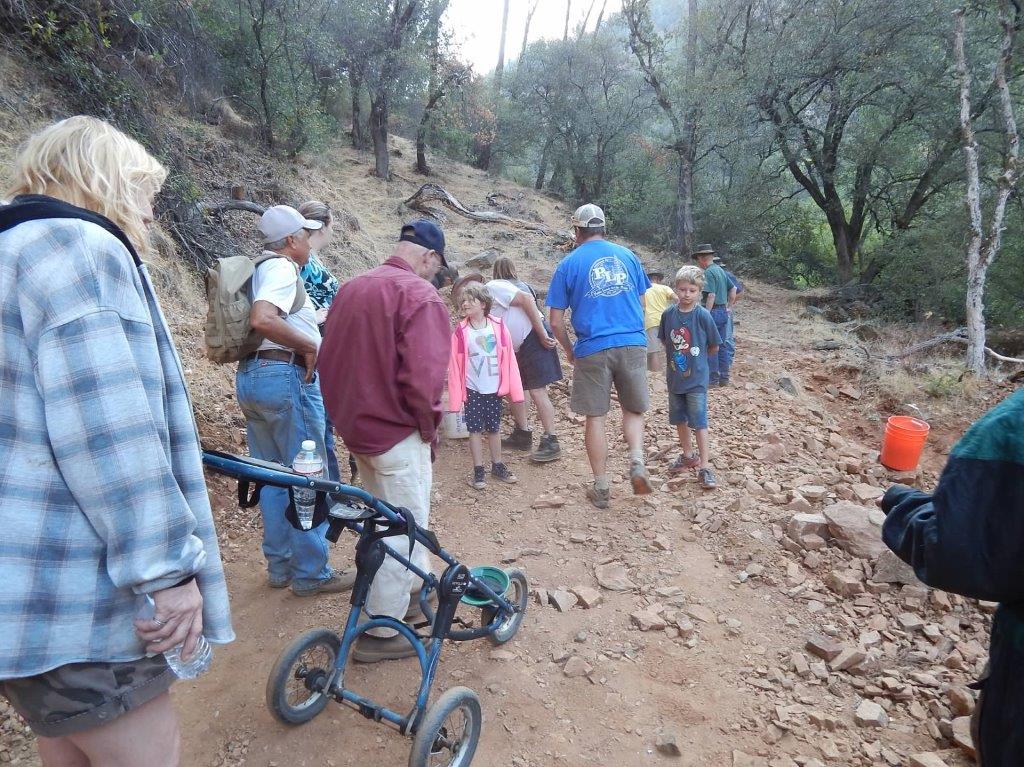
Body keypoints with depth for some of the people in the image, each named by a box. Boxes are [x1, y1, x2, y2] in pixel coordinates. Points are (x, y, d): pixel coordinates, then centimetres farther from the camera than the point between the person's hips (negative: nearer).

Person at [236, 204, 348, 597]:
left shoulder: (258, 269, 17)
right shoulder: (282, 268, -12)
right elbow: (262, 318, -29)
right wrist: (309, 345, -18)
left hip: (249, 375, 10)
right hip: (286, 375, -10)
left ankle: (279, 566, 24)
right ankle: (311, 573, 8)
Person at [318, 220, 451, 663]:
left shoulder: (351, 288, 9)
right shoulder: (419, 293, -16)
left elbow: (329, 360, 13)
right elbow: (423, 374, -27)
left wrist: (346, 414, 17)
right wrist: (429, 426, -10)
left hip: (357, 427, 9)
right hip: (398, 433, -9)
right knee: (403, 530, 5)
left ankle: (417, 585, 44)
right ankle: (381, 633, 16)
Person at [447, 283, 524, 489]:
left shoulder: (498, 327, -5)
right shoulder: (460, 332, -7)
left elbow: (509, 359, -3)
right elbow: (454, 365, -5)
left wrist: (514, 389, -4)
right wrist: (455, 397, -7)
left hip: (494, 389, 1)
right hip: (472, 390, -1)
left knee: (493, 429, 14)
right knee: (475, 430, 6)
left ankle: (497, 467, 28)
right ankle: (478, 471, 17)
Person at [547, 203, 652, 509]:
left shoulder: (568, 264, 2)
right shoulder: (626, 255, 10)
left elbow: (556, 322, 1)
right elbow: (642, 303, 16)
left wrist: (569, 351, 16)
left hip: (592, 349, -2)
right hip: (633, 345, 2)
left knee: (596, 417, 8)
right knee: (633, 409, 18)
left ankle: (601, 488, 15)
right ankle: (637, 462, -5)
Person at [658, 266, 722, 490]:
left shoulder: (703, 315, -13)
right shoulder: (669, 314, -3)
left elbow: (714, 347, -3)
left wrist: (696, 359, 6)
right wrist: (677, 358, 3)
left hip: (696, 379, -4)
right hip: (674, 377, 5)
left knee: (699, 422, -2)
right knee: (679, 419, 16)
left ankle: (704, 467, 5)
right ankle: (688, 455, 34)